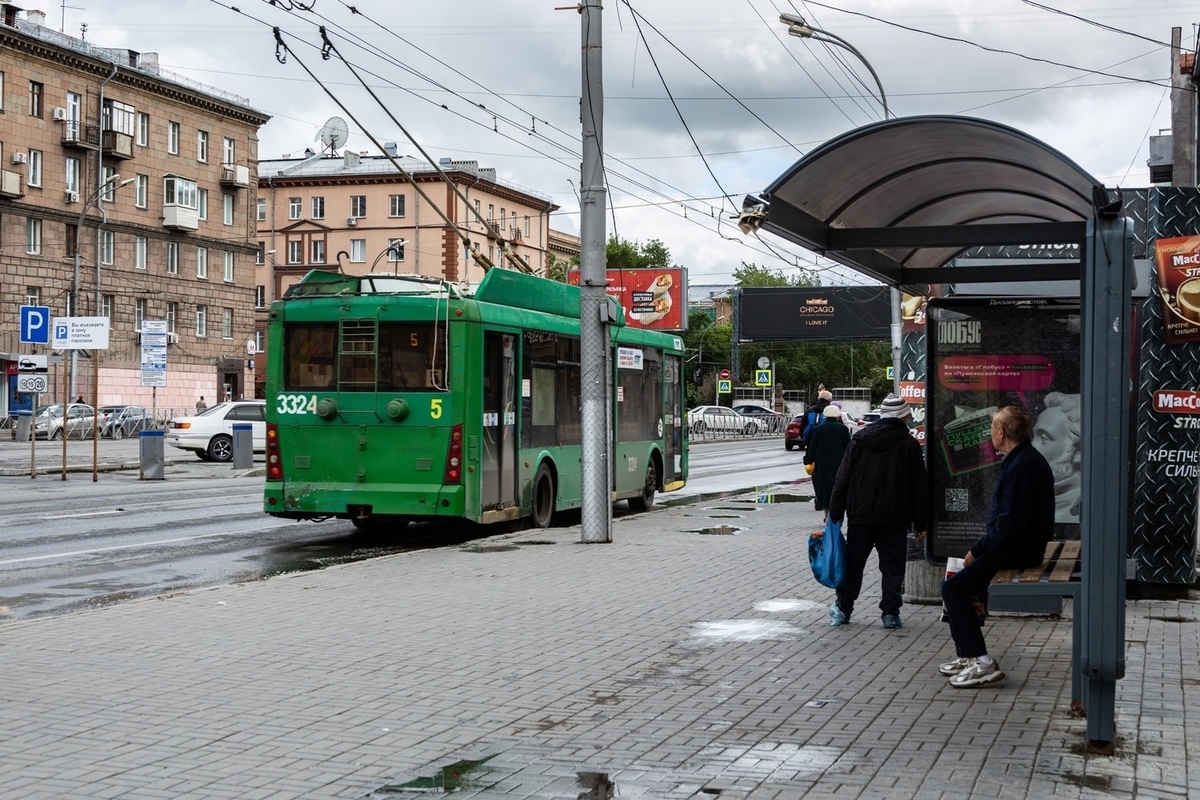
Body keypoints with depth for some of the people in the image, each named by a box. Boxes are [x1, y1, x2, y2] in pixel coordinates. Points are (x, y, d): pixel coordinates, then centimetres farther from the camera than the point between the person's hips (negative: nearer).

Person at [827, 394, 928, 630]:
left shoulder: (859, 440, 5)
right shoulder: (909, 444, -2)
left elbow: (842, 479, 5)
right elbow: (918, 486, -2)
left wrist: (835, 513, 9)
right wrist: (920, 523, 4)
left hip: (860, 515, 2)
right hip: (895, 517, -2)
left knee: (853, 563, 11)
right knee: (892, 566, 5)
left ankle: (842, 609, 16)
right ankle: (890, 612, 2)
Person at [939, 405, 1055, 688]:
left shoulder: (1024, 465, -20)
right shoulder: (1020, 459, 15)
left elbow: (1010, 523, -25)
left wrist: (978, 550, -15)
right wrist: (980, 548, 10)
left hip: (1019, 551, -11)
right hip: (1015, 546, 11)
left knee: (954, 588, -17)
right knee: (954, 584, 14)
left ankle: (983, 662, -17)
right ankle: (967, 654, 16)